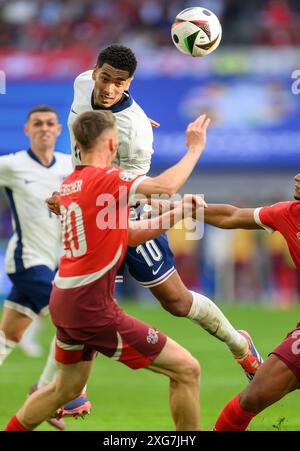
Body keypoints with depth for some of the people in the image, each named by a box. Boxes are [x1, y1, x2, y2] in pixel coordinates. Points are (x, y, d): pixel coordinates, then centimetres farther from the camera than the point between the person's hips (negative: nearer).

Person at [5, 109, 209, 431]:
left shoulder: (68, 184, 10)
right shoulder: (105, 178, -15)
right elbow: (166, 187, -28)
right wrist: (195, 148, -13)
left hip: (63, 302, 9)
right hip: (92, 308, -9)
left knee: (66, 388, 28)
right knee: (186, 369, -5)